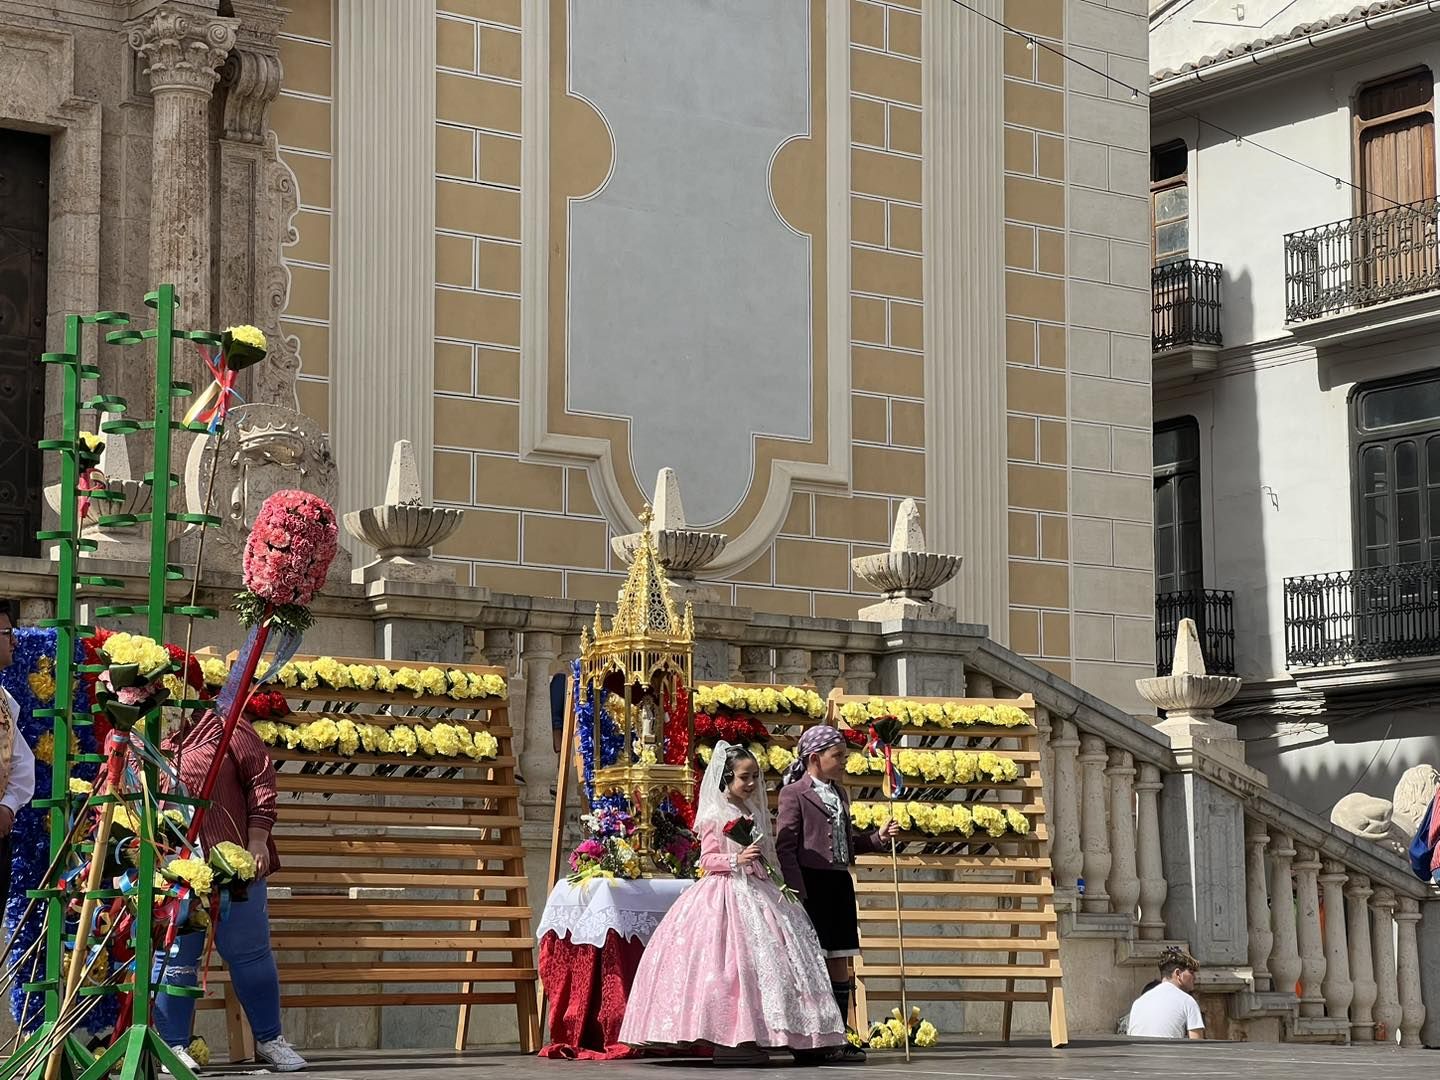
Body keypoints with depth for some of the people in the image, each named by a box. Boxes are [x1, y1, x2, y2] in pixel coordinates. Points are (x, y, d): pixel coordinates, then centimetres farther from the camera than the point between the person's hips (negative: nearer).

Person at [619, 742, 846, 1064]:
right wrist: (736, 859, -23)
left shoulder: (755, 813, 16)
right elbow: (707, 860, -10)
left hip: (757, 890, 8)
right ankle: (730, 1041, -12)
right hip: (726, 893, -8)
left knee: (770, 959, 1)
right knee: (733, 964, -13)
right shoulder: (715, 816, -6)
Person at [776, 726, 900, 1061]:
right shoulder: (794, 793, -5)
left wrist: (877, 837, 8)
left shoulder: (839, 793, 18)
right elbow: (785, 845, -11)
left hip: (839, 882, 8)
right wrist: (797, 891, -18)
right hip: (811, 882, -8)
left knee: (840, 964, 7)